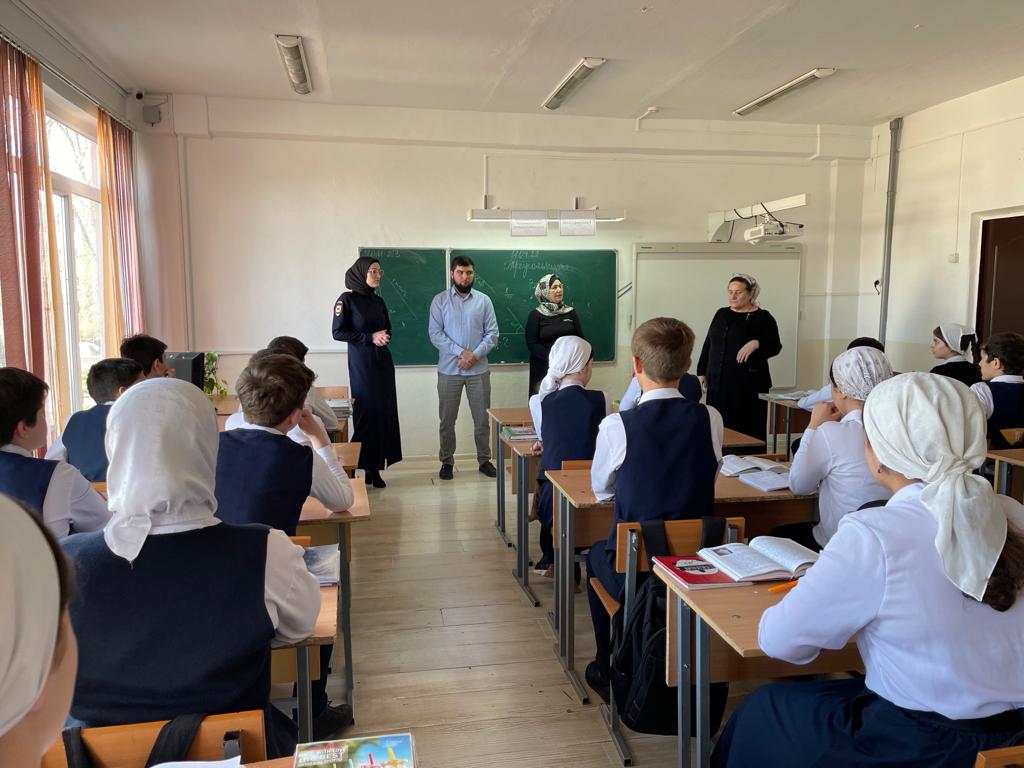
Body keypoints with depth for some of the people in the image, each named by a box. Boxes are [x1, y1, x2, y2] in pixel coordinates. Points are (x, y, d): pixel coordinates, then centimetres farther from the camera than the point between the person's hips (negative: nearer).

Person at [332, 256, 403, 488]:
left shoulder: (379, 301, 12)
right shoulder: (347, 299, -5)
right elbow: (338, 332, -9)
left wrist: (384, 337, -3)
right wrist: (370, 337, -15)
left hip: (383, 362, 6)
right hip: (361, 364, -6)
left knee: (384, 413, 2)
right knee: (367, 413, -6)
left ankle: (375, 467, 9)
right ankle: (366, 466, 5)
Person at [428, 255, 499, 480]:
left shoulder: (484, 300, 4)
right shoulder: (440, 300, -1)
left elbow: (492, 333, 1)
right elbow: (435, 334, -7)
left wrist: (475, 354, -14)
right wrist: (460, 352, -16)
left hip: (478, 370, 1)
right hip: (448, 370, -1)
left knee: (482, 418, 7)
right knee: (447, 420, 6)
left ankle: (484, 460, 21)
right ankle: (447, 462, 19)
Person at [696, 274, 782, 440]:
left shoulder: (763, 317, 0)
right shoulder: (721, 314, 13)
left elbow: (775, 347, -5)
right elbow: (708, 344, 17)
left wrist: (757, 344, -24)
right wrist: (702, 372, 13)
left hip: (748, 384, -4)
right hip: (718, 383, 4)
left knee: (748, 429, -5)